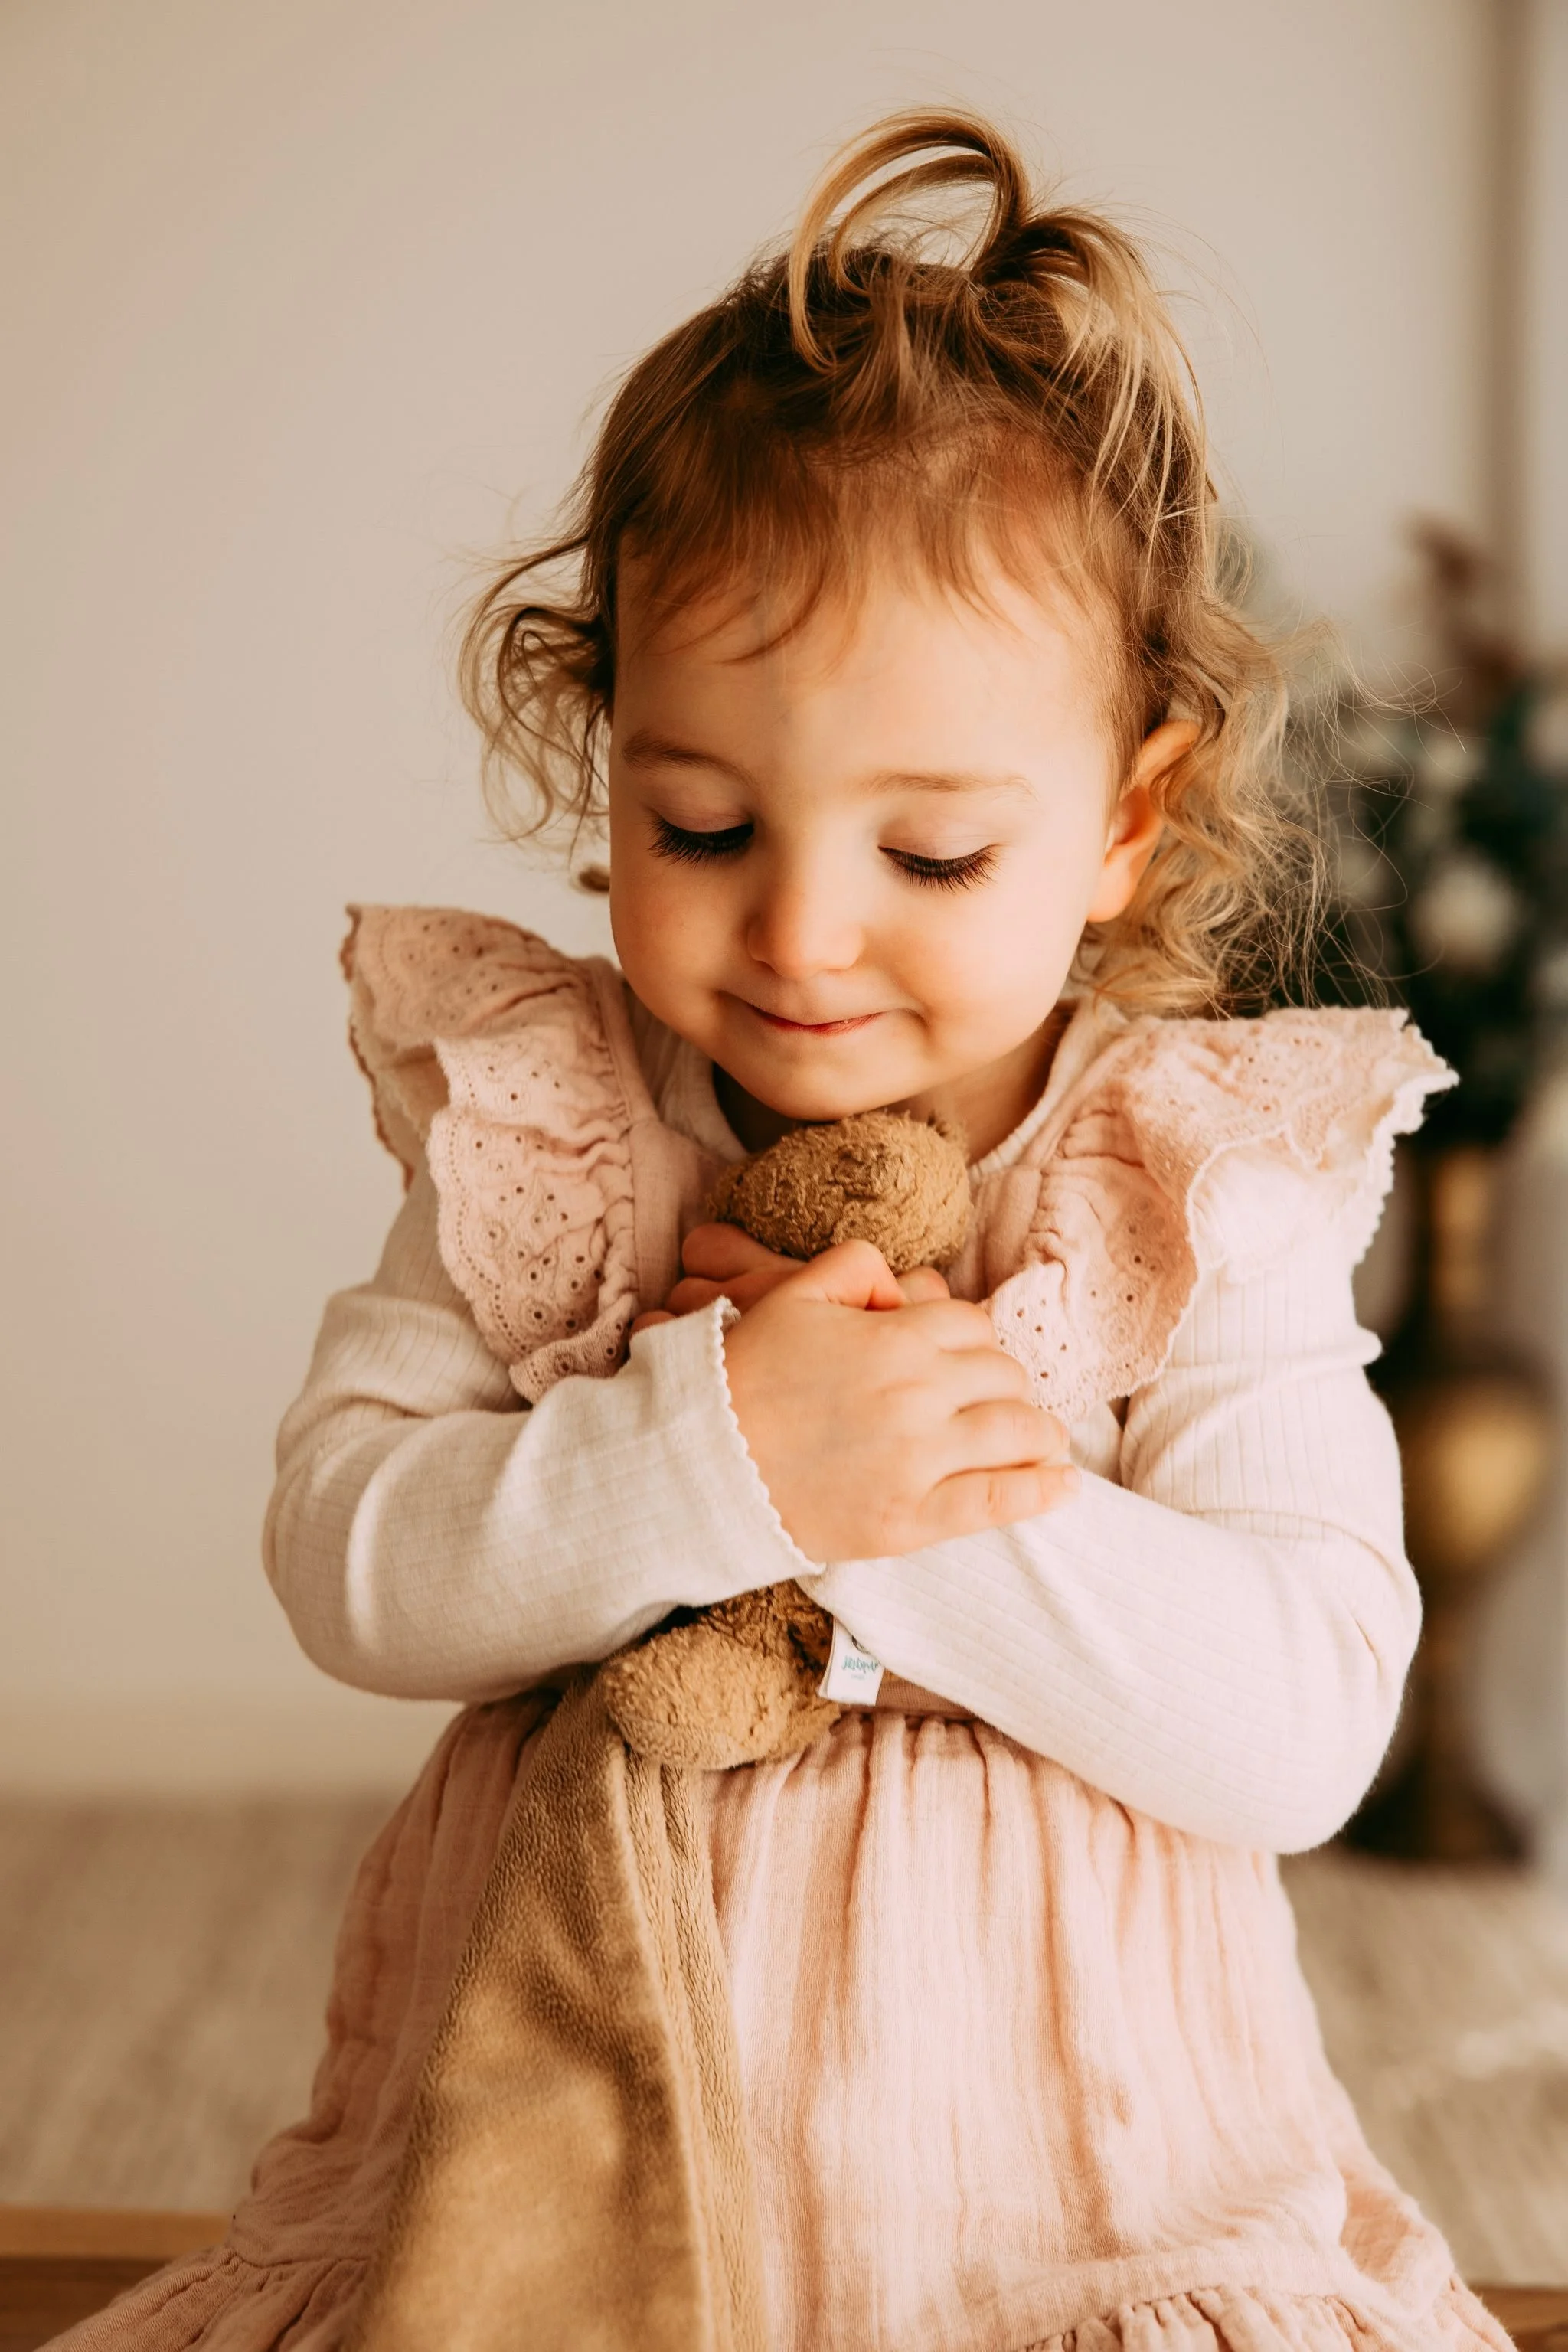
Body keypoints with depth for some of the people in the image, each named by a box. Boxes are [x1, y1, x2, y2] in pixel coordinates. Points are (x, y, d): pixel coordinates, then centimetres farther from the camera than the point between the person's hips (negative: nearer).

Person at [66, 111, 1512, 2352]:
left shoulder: (1215, 1196, -9)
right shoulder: (530, 1121, -3)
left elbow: (1305, 1730, -15)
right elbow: (344, 1562, -11)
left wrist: (926, 1514, -25)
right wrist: (710, 1455, -27)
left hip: (1053, 2161, -1)